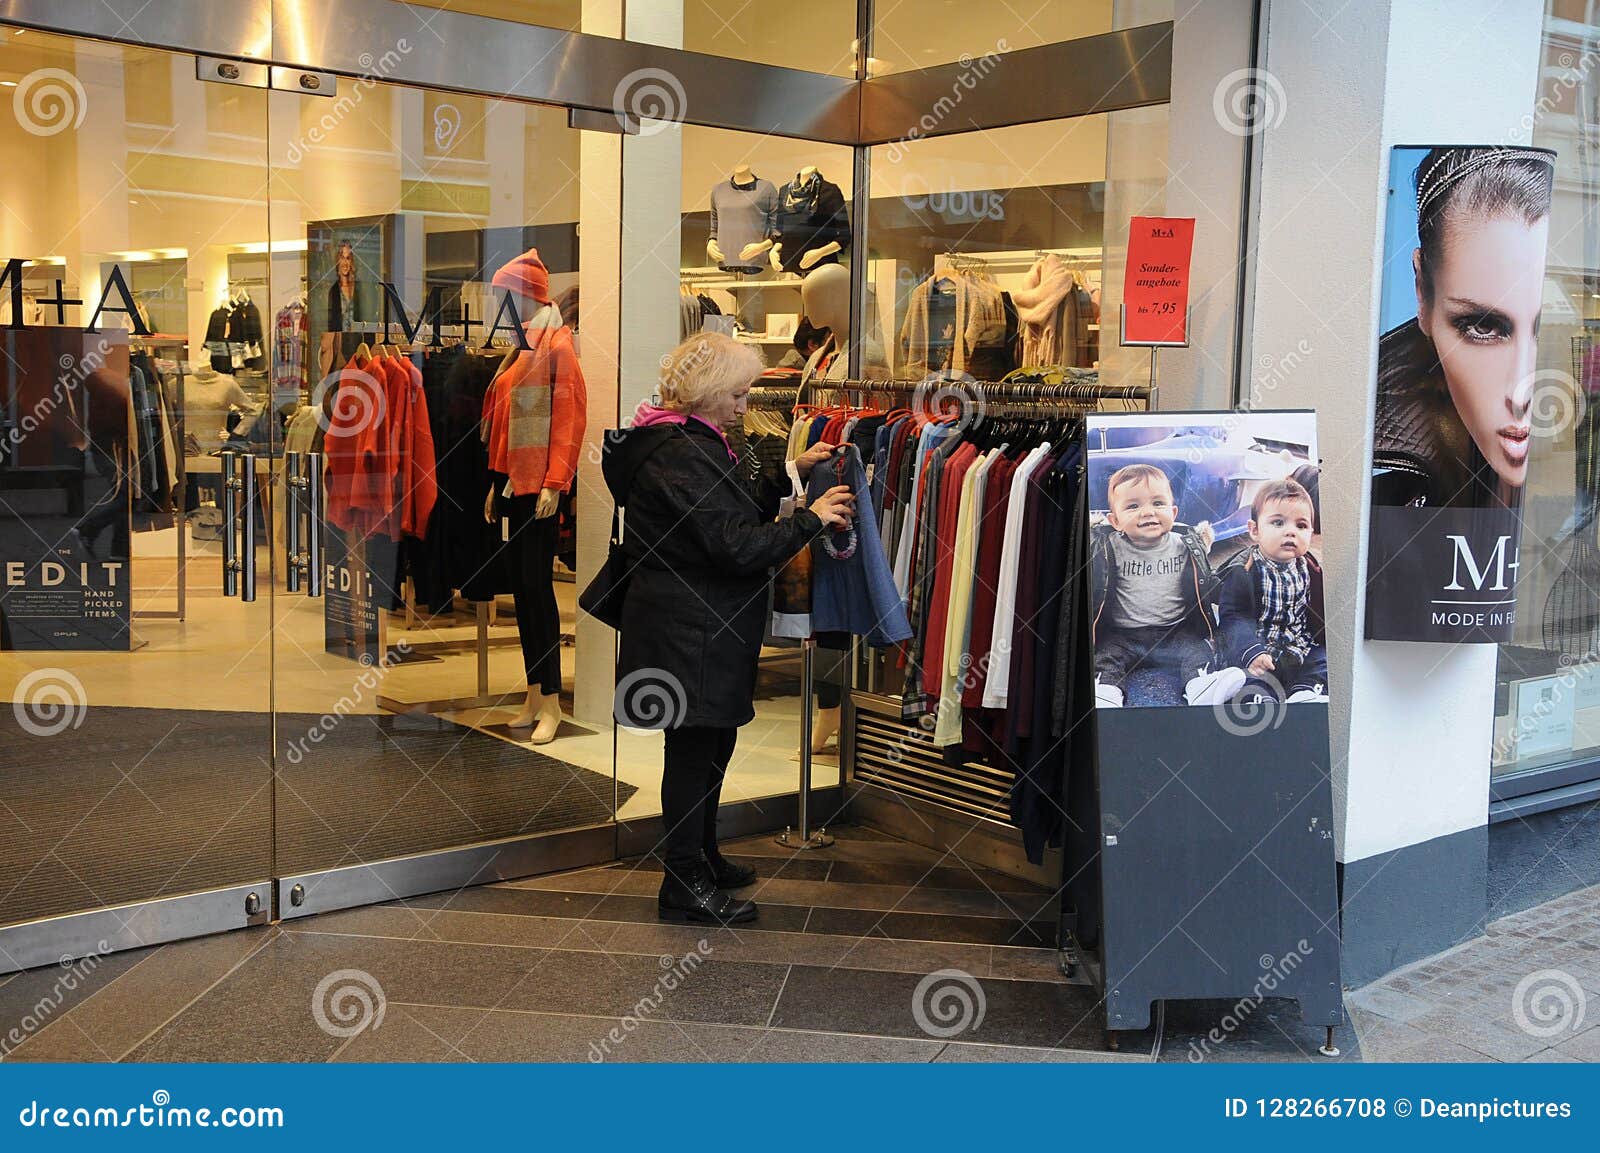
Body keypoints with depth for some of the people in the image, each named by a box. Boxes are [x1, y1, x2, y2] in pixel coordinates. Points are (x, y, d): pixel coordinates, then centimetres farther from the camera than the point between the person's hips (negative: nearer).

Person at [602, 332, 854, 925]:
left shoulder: (696, 442, 14)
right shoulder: (680, 454, -20)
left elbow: (743, 510, 20)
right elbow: (736, 544, -24)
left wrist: (792, 470, 12)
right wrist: (811, 517, -16)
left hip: (709, 624, 11)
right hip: (689, 628, -11)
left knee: (713, 742, 19)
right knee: (695, 747, -1)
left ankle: (702, 857, 35)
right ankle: (684, 885, 10)